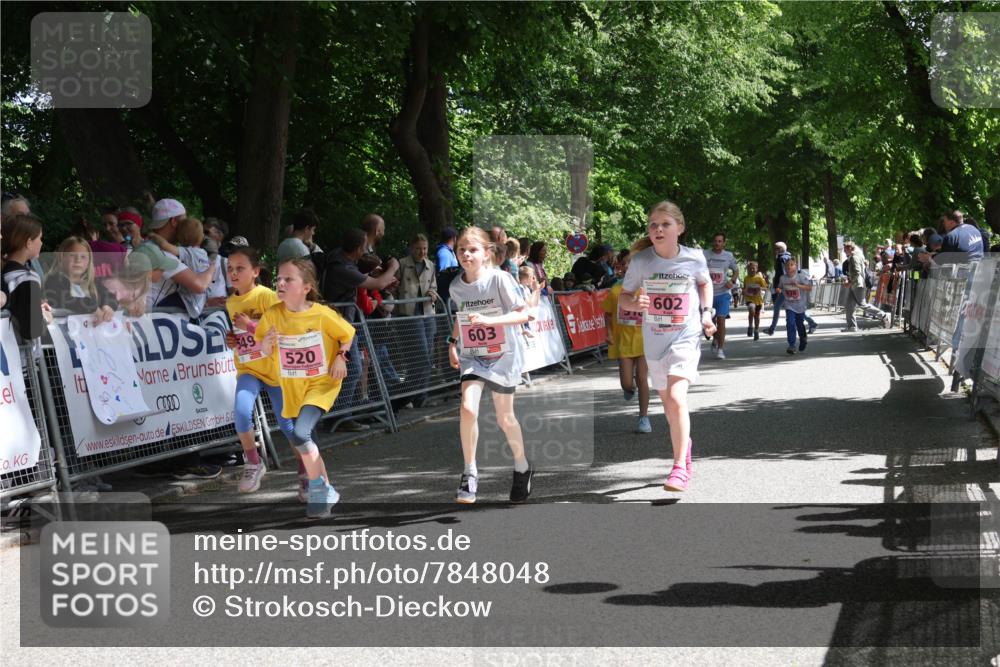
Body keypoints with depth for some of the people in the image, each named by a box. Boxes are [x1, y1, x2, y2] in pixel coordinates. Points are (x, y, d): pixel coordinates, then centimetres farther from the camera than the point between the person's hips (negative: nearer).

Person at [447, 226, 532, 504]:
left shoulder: (499, 279, -16)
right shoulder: (457, 286, -1)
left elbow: (522, 315, -18)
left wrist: (488, 320, -30)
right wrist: (452, 342, 8)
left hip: (503, 356, -3)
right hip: (472, 356, 3)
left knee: (505, 418, 9)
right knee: (468, 408, -20)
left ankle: (522, 468, 35)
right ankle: (470, 473, -7)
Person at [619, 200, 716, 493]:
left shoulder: (694, 258, -8)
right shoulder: (641, 261, -8)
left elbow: (705, 283, 14)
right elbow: (623, 297, -1)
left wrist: (707, 312, 2)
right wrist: (635, 303, -22)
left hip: (686, 337, -3)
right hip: (654, 340, 3)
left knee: (676, 397, -22)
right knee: (667, 401, 17)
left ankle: (680, 466, -17)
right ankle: (684, 445, 44)